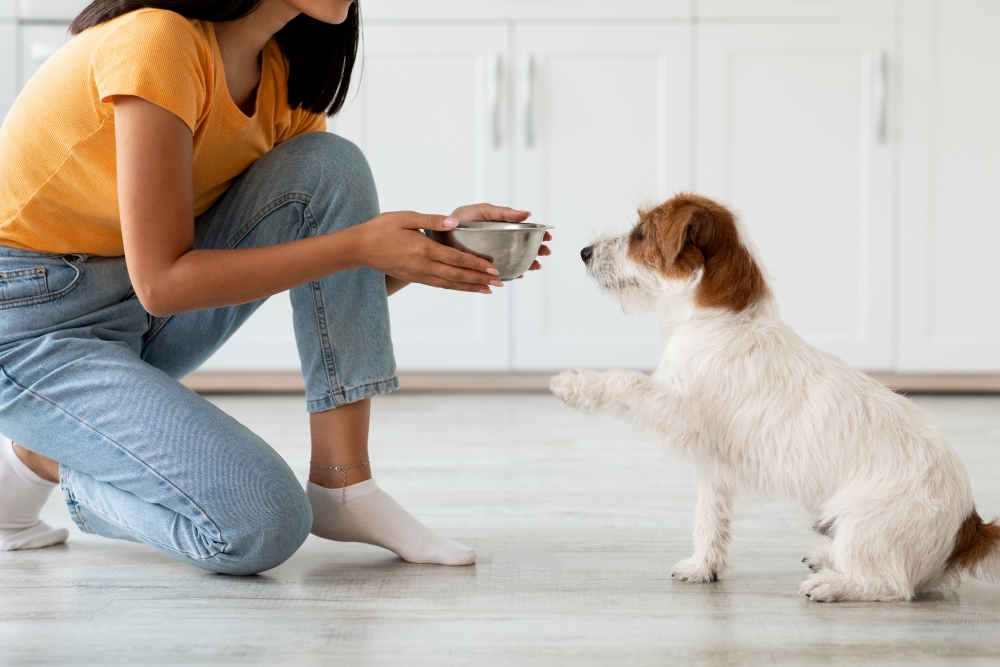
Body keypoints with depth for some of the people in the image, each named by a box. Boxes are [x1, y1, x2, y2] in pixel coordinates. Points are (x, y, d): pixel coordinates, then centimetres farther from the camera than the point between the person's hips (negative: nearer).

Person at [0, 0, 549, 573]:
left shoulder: (285, 73, 0)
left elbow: (340, 287, 3)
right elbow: (161, 282, -26)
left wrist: (434, 243, -17)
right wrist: (358, 245, -26)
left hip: (140, 308, 8)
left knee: (331, 169, -12)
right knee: (259, 524, -24)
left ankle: (344, 486, -10)